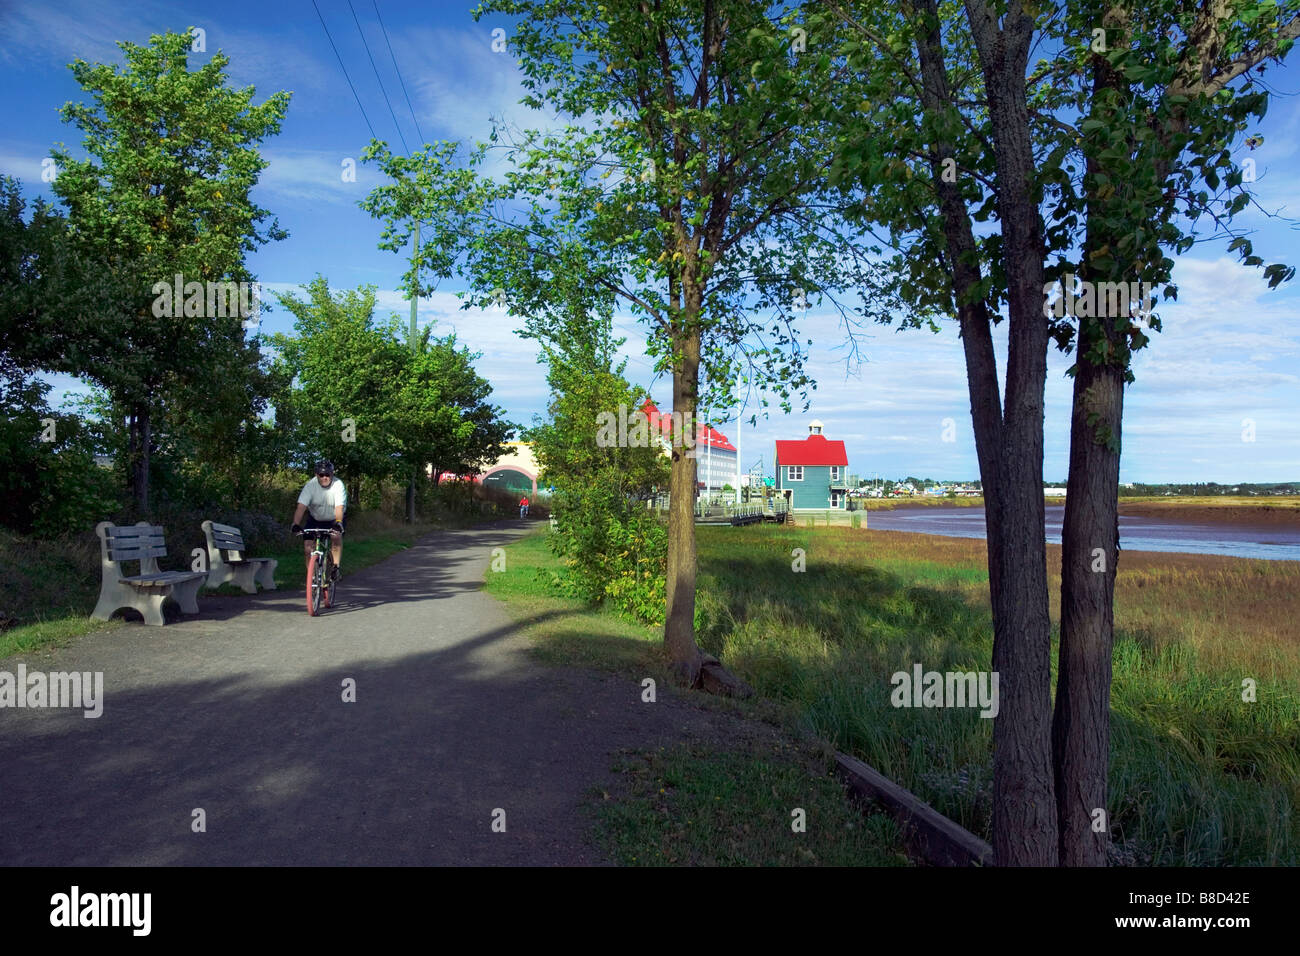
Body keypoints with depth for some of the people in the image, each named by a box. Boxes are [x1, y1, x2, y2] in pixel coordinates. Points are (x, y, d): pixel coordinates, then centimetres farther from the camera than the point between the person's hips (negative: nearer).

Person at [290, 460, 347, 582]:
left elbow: (339, 508, -36)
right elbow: (301, 507, -30)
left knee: (337, 537, -31)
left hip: (333, 520, -2)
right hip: (315, 519, 2)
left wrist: (338, 523, -53)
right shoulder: (310, 485, -21)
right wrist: (296, 524, -45)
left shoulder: (338, 485, -24)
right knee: (307, 547, -12)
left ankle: (336, 567, -15)